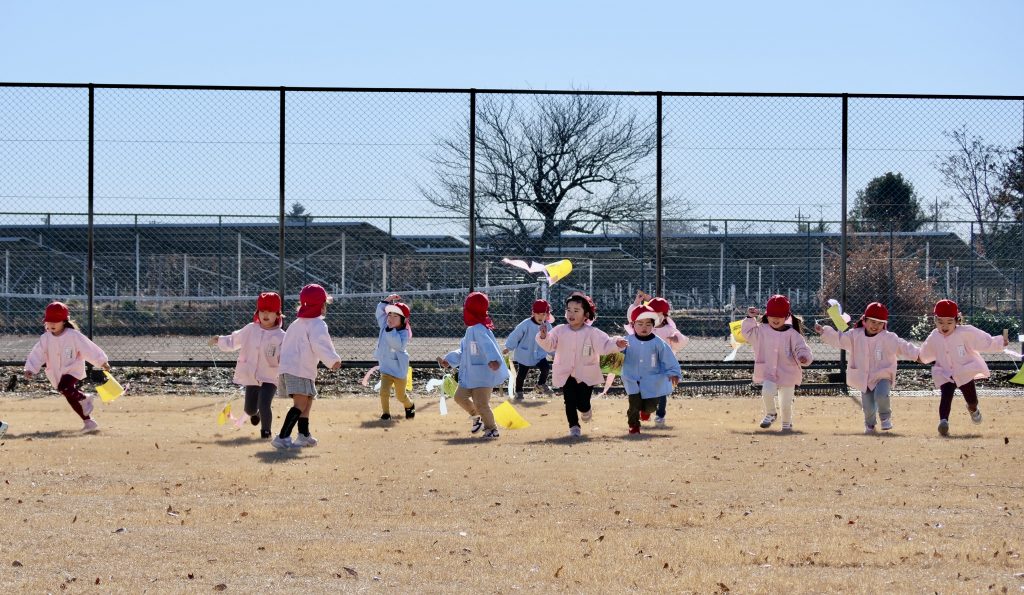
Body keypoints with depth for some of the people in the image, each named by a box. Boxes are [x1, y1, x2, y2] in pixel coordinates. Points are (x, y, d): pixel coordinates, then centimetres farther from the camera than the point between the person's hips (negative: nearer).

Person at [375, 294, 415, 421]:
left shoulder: (404, 333, -19)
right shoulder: (385, 327, -2)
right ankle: (385, 413, 0)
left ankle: (409, 406, 46)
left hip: (399, 370, -4)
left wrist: (391, 330, -38)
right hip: (386, 368, 4)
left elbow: (398, 344, -37)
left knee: (400, 396, 15)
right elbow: (380, 311, 3)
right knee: (384, 392, -16)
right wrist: (387, 300, -9)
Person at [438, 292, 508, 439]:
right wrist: (448, 361, 21)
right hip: (470, 374, 10)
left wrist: (493, 360, -54)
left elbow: (488, 345, -37)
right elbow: (463, 351, 24)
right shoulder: (471, 329, 14)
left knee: (480, 403, -10)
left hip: (484, 375, -10)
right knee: (460, 396, 14)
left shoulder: (479, 329, -20)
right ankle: (477, 416, 33)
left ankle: (492, 428, 9)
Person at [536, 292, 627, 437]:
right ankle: (574, 426, 13)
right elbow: (549, 345, -6)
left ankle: (586, 410, 35)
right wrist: (543, 337, -28)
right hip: (566, 375, 2)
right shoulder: (560, 331, -1)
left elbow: (605, 345, -13)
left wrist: (616, 343, -33)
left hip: (586, 375, -2)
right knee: (570, 402, -3)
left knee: (582, 404, -2)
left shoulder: (592, 333, -7)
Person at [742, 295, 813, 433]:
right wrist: (750, 318, 0)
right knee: (767, 392, -26)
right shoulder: (761, 330, 4)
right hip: (768, 373, 1)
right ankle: (771, 414, 3)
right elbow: (747, 333, 15)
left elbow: (801, 348, -9)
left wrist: (803, 357, -31)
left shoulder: (792, 334, -4)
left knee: (786, 403, 3)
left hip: (787, 373, -1)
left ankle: (787, 424, 31)